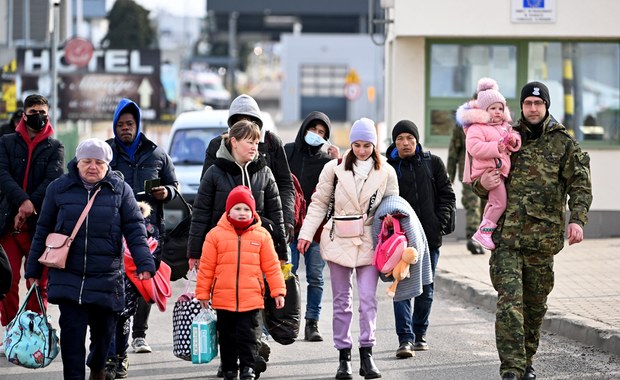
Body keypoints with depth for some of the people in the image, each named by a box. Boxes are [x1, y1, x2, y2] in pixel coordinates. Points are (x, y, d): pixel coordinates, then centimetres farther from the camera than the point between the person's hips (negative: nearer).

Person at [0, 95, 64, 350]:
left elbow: (52, 181, -5)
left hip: (40, 223, -1)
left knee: (39, 282, 0)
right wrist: (22, 201, -20)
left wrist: (29, 209, -16)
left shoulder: (55, 147, 9)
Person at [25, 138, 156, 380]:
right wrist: (33, 270, 11)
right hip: (68, 276, 0)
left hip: (107, 277, 0)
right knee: (72, 332, -11)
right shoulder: (59, 188, 4)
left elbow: (135, 231, 0)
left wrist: (144, 264, -12)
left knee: (103, 331, 9)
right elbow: (43, 231, 11)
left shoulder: (120, 190, 3)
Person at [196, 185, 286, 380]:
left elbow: (271, 266, 5)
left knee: (248, 336, -2)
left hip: (251, 298, -1)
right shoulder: (216, 234, 0)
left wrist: (278, 291, 2)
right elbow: (206, 267, 4)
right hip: (223, 299, 1)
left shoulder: (261, 235, 2)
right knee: (227, 337, 11)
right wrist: (203, 293, 4)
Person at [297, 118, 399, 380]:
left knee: (368, 299, -8)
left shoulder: (386, 172, 4)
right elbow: (319, 203, 5)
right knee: (342, 301, 5)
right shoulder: (335, 168, 1)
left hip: (369, 242, 0)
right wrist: (306, 233, -3)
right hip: (339, 240, 0)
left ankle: (367, 355, -3)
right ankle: (344, 358, 10)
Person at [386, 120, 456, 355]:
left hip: (429, 237, 2)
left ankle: (420, 334, 23)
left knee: (426, 289, 9)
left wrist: (439, 222, -3)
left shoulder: (433, 164, 8)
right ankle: (405, 339, -15)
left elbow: (447, 195, 9)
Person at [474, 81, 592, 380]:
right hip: (506, 234, 0)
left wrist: (577, 219, -16)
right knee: (509, 300, -13)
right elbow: (479, 178, 19)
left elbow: (580, 184, 0)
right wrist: (482, 183, -6)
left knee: (536, 304, 10)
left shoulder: (563, 142, 5)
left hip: (543, 237, 1)